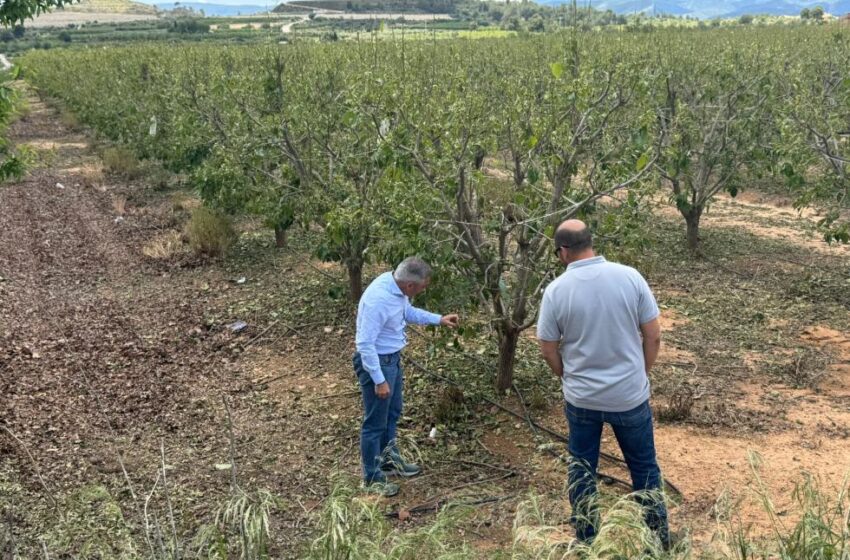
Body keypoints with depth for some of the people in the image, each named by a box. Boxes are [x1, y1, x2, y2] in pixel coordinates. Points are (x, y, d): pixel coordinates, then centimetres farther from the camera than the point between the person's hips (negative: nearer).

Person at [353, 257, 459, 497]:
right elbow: (365, 344, -29)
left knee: (392, 413, 25)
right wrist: (379, 380, -26)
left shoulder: (396, 285, -5)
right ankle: (372, 477, 20)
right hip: (376, 362, -10)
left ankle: (389, 459, 44)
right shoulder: (378, 299, -33)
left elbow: (408, 312, 17)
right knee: (375, 422, 5)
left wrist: (439, 319, 14)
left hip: (392, 358, 10)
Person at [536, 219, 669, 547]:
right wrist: (640, 373, 12)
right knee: (644, 468, 17)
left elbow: (548, 350, -4)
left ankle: (587, 542, 28)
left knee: (582, 469, 18)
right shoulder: (629, 277, -10)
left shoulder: (556, 290, -12)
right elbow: (653, 336, -5)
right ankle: (659, 539, 29)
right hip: (631, 395, 1)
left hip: (581, 398, 0)